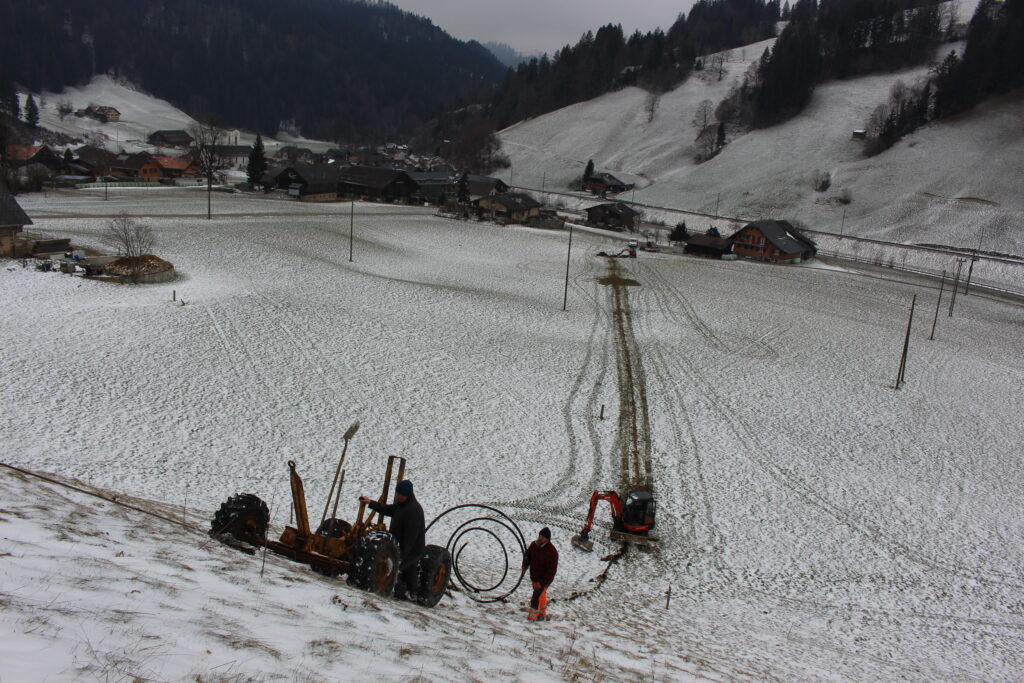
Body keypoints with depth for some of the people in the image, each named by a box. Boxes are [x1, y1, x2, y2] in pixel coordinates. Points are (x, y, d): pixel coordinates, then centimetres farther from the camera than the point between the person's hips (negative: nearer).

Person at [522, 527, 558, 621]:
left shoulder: (552, 552, -25)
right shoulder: (534, 545, -4)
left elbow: (551, 570, -24)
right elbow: (527, 555, 14)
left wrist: (542, 582, -25)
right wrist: (525, 565, -5)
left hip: (544, 579, -7)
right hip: (534, 577, 7)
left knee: (536, 598, -10)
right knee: (541, 596, 24)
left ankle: (532, 618, 1)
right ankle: (542, 614, 41)